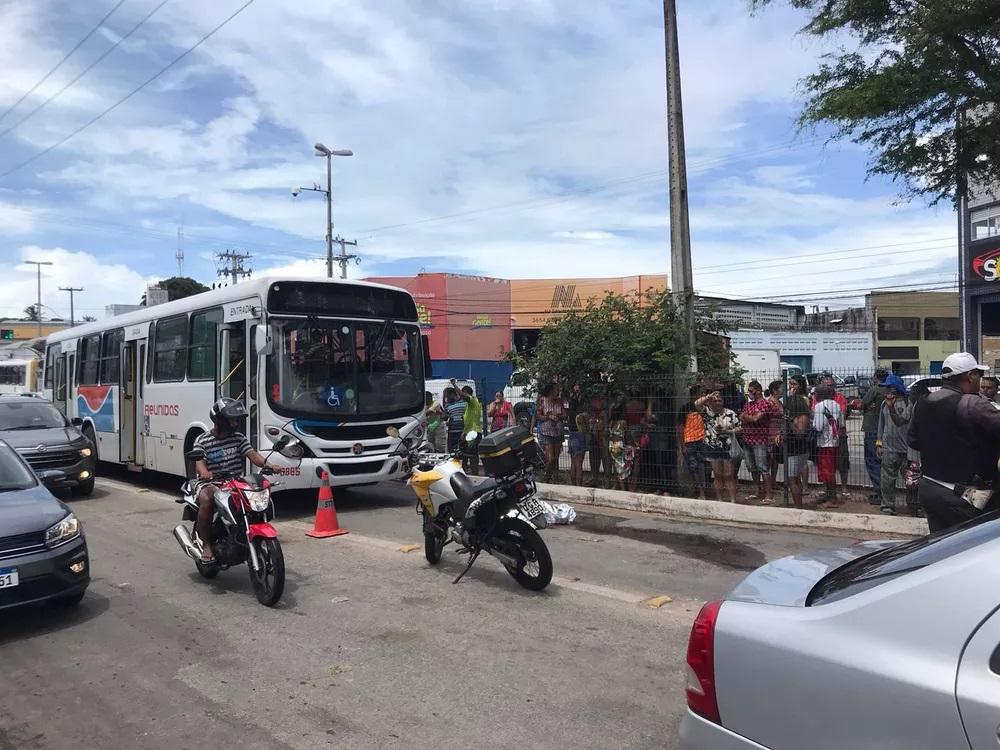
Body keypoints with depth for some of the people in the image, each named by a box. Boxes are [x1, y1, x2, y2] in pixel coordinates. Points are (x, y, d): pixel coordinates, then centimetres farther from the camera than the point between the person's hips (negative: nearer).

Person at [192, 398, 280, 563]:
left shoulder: (238, 438, 9)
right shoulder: (202, 441, 0)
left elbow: (251, 454, -2)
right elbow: (199, 462, -13)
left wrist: (266, 464, -22)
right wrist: (204, 473, -37)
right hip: (210, 483, -3)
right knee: (207, 500, -35)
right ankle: (206, 544, -20)